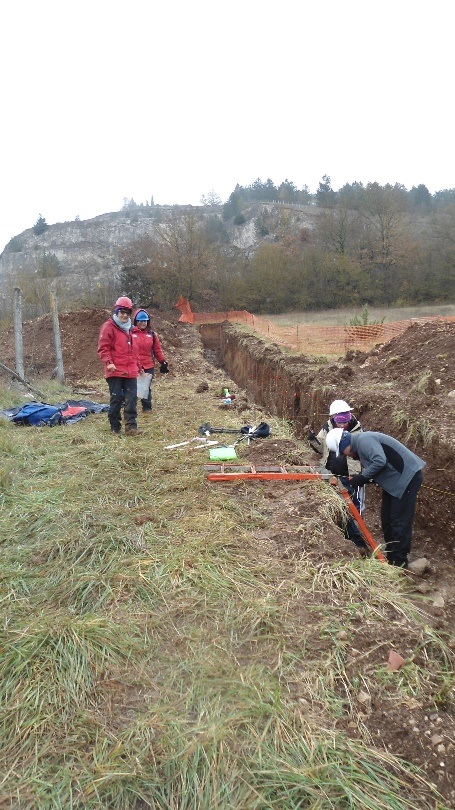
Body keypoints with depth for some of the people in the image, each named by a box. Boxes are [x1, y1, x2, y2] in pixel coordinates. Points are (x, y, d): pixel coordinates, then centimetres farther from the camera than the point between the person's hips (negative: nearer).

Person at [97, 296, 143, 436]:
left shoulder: (128, 328, 20)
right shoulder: (109, 327, -3)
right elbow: (103, 348, -10)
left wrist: (138, 365, 27)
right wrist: (108, 362, -23)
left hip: (130, 372, 6)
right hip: (115, 371, -6)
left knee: (131, 399, -1)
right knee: (116, 399, 0)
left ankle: (131, 427, 0)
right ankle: (115, 427, 11)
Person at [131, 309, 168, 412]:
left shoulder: (152, 334, 10)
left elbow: (157, 350, 13)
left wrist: (163, 362, 11)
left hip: (148, 366, 3)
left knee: (147, 388, 10)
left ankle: (147, 407, 20)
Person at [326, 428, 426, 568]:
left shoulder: (363, 440, -19)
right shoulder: (359, 444, 12)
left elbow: (380, 461, -31)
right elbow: (372, 467, 13)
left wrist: (362, 477, -20)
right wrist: (359, 478, -1)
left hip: (408, 477, -11)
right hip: (394, 480, 11)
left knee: (399, 521, -5)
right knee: (387, 519, 15)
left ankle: (399, 562, 3)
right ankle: (390, 555, 26)